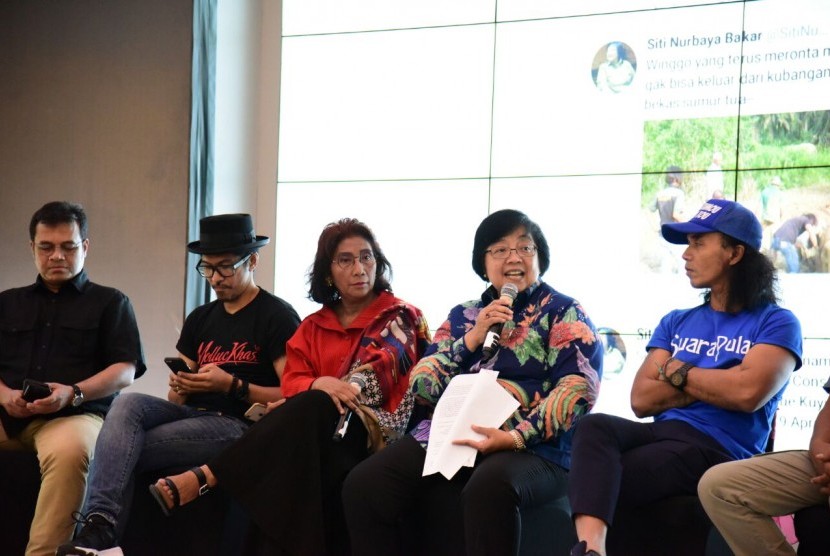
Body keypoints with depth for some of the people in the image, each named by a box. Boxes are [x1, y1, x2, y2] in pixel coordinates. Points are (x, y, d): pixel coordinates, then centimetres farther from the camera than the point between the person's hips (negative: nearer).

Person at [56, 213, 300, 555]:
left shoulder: (278, 317, 0)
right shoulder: (200, 318, 21)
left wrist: (232, 386, -17)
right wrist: (180, 385, -3)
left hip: (238, 424, -6)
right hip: (192, 413, 6)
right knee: (128, 403, -26)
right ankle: (98, 524, -39)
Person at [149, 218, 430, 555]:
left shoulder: (400, 318, 8)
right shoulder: (313, 327, 20)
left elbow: (377, 378, -6)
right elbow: (293, 382, 7)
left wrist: (309, 400, -16)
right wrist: (318, 385, -19)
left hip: (376, 429, -3)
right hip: (315, 434, 3)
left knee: (310, 409, -33)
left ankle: (204, 477, -38)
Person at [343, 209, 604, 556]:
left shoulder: (563, 312, 8)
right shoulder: (463, 315, 21)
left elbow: (579, 388, -7)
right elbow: (421, 386, 11)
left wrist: (515, 437, -20)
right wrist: (472, 338, -2)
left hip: (533, 447, -4)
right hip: (449, 437, 4)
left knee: (487, 489, -40)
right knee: (363, 485, -21)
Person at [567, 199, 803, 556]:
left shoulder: (776, 324, 5)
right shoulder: (675, 323, 22)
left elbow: (748, 393, -14)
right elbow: (641, 401, 9)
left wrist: (676, 372, 2)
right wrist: (715, 382, -1)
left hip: (720, 452, -5)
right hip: (663, 434, 5)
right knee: (595, 426, -32)